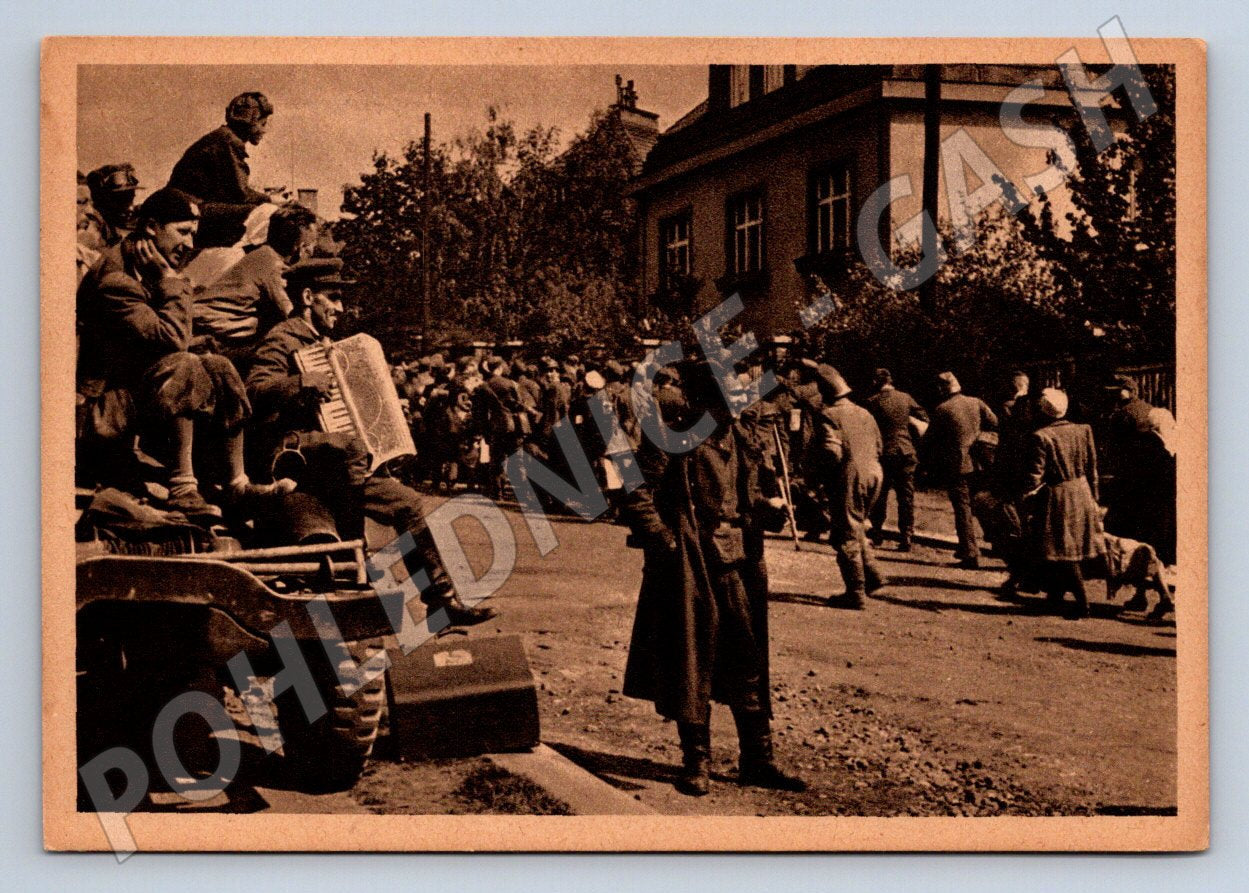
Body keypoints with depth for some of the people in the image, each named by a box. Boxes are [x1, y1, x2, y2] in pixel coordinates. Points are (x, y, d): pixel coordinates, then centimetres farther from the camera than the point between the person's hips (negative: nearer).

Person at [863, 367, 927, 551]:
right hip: (907, 452, 2)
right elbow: (924, 419, 9)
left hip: (884, 453, -2)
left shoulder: (872, 402, -5)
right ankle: (906, 537, 5)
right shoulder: (906, 398, 4)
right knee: (906, 497, 6)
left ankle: (877, 534, 15)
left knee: (880, 495, 10)